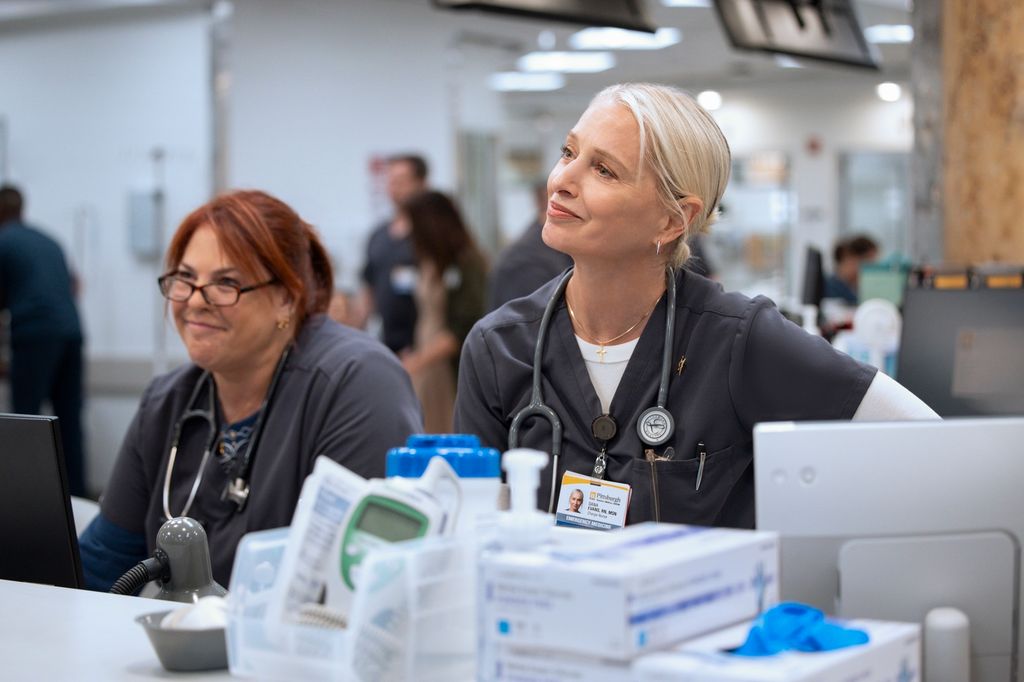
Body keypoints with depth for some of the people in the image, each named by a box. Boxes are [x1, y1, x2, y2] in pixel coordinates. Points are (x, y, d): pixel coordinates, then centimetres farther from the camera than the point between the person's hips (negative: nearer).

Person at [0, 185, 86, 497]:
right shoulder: (48, 241, 20)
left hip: (35, 333, -6)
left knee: (25, 416, -2)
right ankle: (77, 492, 9)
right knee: (69, 420, 9)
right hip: (71, 329, 6)